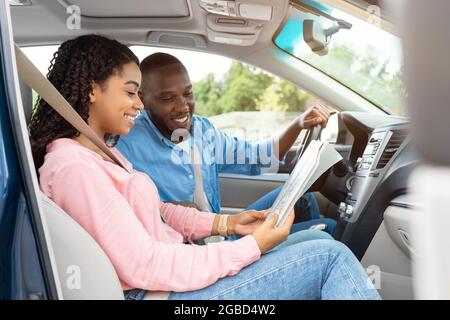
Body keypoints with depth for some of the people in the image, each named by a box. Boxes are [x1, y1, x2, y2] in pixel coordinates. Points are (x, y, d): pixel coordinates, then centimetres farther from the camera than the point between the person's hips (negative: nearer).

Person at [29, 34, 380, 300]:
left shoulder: (100, 151, 11)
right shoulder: (73, 167, -20)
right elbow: (145, 267, -24)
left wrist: (227, 223, 2)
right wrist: (252, 246, -20)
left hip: (175, 259, 10)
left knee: (324, 245, 11)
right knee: (331, 257, -11)